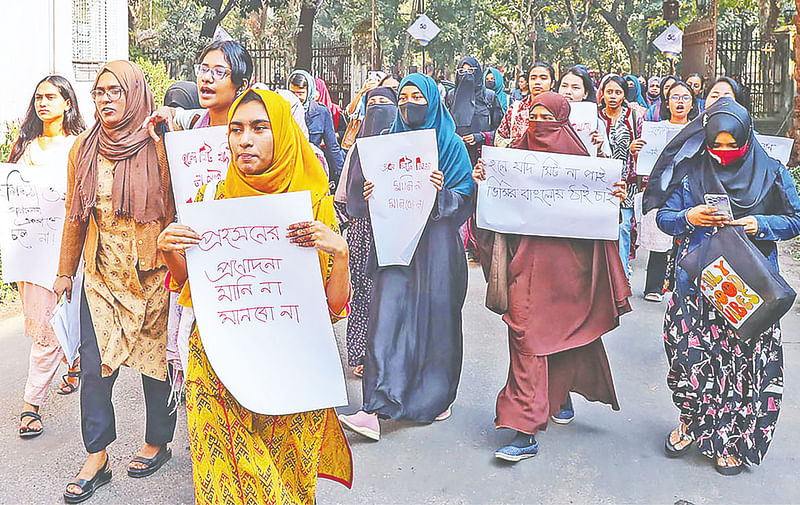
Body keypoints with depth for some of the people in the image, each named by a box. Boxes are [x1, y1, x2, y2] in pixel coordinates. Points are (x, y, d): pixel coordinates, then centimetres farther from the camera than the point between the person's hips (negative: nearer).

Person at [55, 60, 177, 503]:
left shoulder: (156, 146, -6)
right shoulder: (85, 148, 8)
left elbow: (174, 211, -7)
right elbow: (75, 215, 14)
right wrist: (65, 272, 17)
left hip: (150, 272, -4)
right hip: (100, 273, 4)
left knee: (155, 360, 7)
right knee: (94, 367, 3)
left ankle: (157, 443, 27)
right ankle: (96, 459, 16)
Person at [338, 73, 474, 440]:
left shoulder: (451, 144, 3)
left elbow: (466, 197, -1)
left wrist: (442, 191, -20)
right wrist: (371, 194, -5)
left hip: (436, 243, -2)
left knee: (434, 316, 3)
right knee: (388, 316, -7)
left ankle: (437, 397, 24)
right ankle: (376, 408, -8)